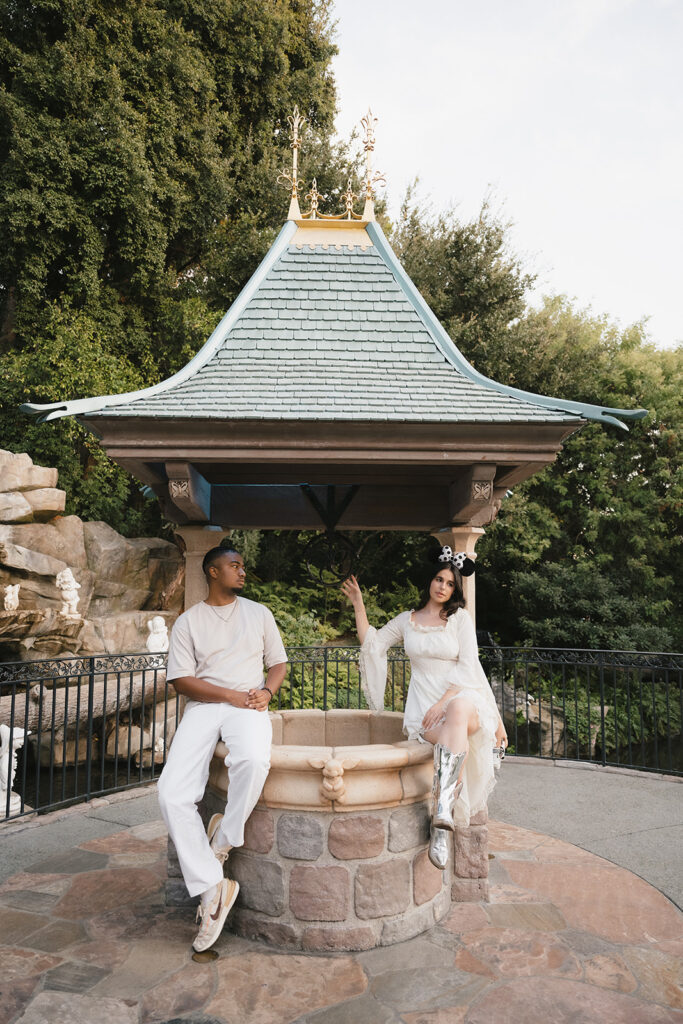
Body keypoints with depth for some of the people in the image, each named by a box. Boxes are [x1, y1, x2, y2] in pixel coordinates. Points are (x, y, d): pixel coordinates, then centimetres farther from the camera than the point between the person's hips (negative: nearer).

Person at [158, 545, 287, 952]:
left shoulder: (259, 613, 15)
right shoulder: (189, 621, 9)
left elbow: (278, 663, 18)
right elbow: (181, 679, 1)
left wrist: (267, 691, -4)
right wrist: (231, 695, -10)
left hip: (249, 704, 0)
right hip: (204, 706, 0)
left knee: (254, 759, -36)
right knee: (173, 793, -21)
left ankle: (225, 838, -9)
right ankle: (212, 887, -9)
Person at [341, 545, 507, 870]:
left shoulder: (460, 619, 7)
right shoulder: (407, 620, 16)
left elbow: (467, 667, -2)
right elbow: (371, 642, 17)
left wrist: (442, 704, -14)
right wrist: (358, 604, 11)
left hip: (460, 697, -2)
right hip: (423, 706, 2)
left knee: (458, 712, -42)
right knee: (458, 741, -35)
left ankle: (442, 812, -50)